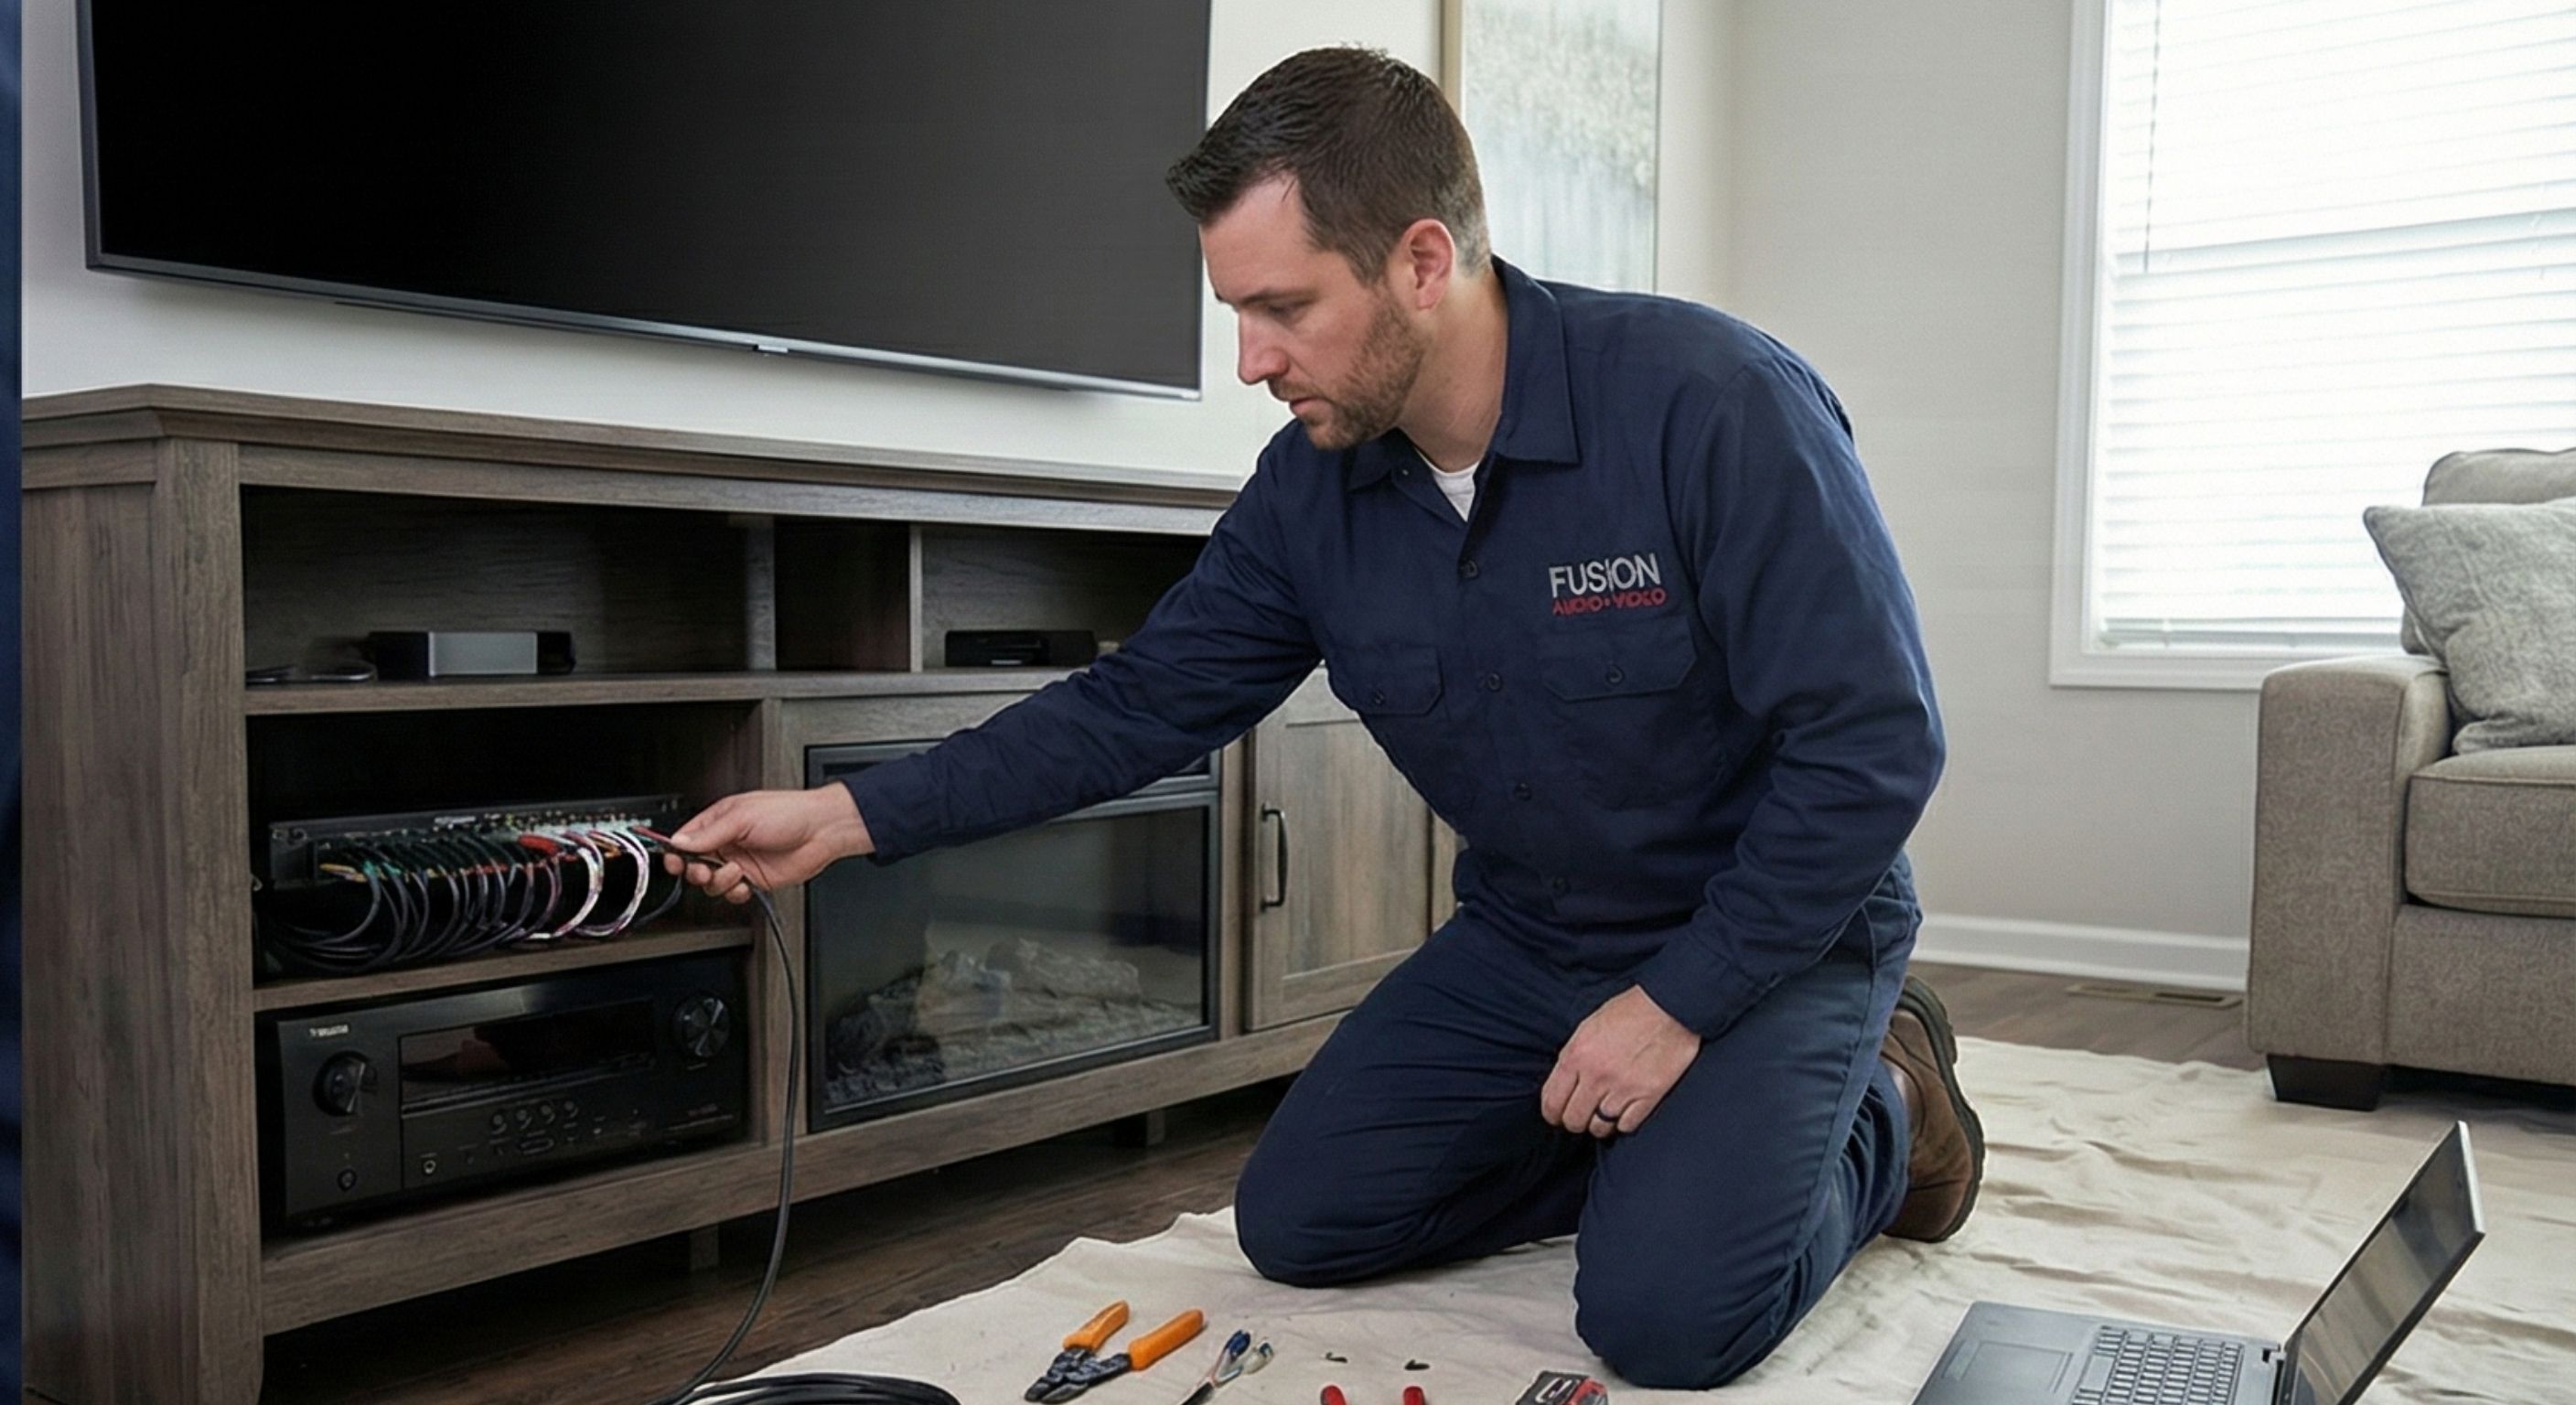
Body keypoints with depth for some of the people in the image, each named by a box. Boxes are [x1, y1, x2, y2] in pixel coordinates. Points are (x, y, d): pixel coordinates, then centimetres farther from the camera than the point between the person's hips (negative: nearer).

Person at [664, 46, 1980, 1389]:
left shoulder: (1711, 403, -27)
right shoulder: (1311, 489, -9)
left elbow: (1873, 743, -24)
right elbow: (1140, 703, -1)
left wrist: (1677, 1004, -22)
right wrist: (846, 815, -6)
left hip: (1769, 933, -5)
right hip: (1525, 937, 6)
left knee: (1662, 1317, -22)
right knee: (1297, 1224, 1)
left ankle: (1877, 1120, 9)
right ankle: (1657, 1150, 17)